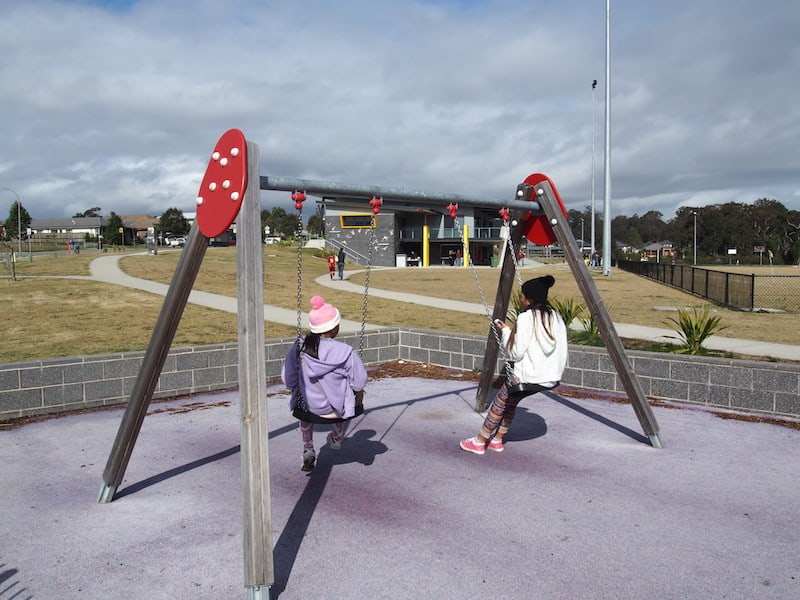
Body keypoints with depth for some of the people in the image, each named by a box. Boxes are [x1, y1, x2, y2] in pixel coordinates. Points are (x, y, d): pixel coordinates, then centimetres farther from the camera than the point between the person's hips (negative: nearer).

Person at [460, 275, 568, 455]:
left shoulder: (526, 317, -13)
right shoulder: (555, 316, 7)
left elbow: (515, 353, -13)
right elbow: (562, 351, 8)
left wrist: (505, 331, -1)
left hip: (529, 377, -7)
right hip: (553, 378, 7)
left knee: (500, 401, 14)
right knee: (511, 400, 26)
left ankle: (479, 442, 24)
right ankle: (497, 440, 34)